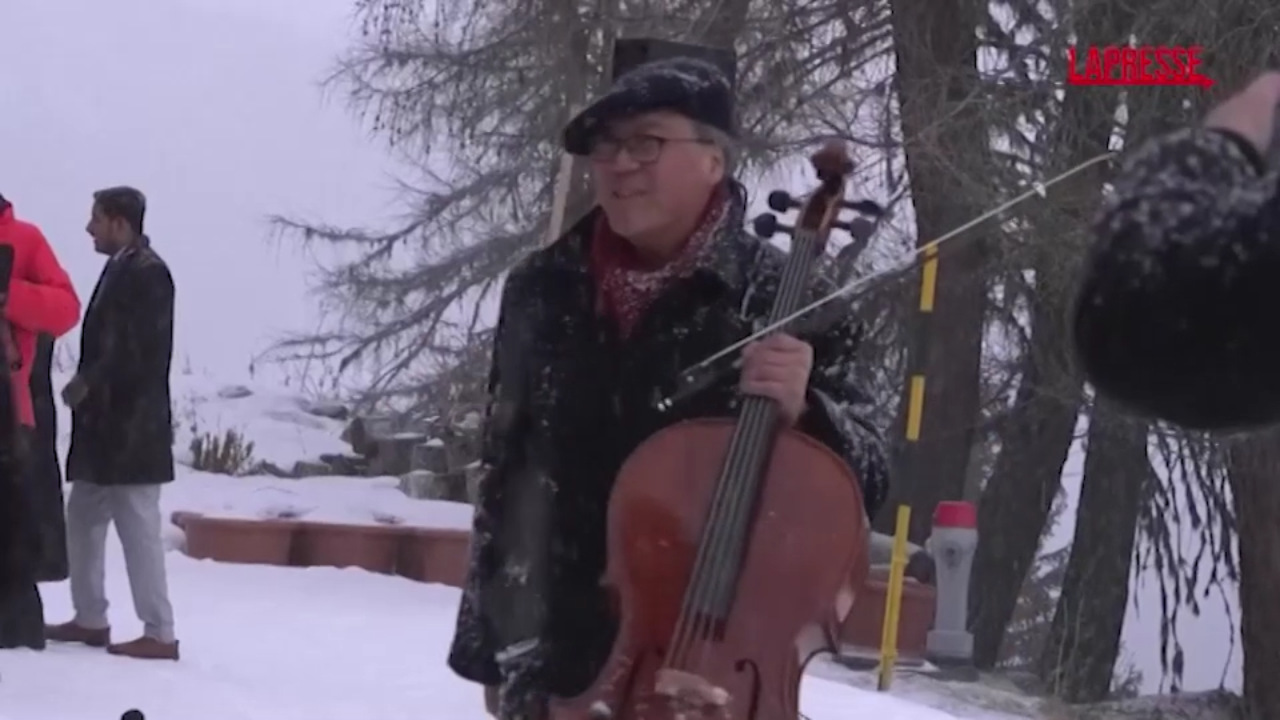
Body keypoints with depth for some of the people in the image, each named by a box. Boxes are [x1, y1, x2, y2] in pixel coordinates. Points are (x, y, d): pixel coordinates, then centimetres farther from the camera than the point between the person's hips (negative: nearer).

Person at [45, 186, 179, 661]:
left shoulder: (146, 272, -13)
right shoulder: (121, 268, 15)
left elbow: (139, 351, -20)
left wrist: (87, 382, -13)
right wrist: (88, 387, 4)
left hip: (131, 426, -10)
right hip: (106, 425, 10)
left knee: (138, 529, -7)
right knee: (83, 520, 15)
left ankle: (159, 634, -2)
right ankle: (90, 619, 24)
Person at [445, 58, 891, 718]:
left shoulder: (780, 299, -8)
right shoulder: (542, 290, 3)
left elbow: (861, 484, -4)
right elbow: (504, 475, 12)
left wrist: (801, 412, -25)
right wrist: (489, 651, 16)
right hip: (547, 662, 4)